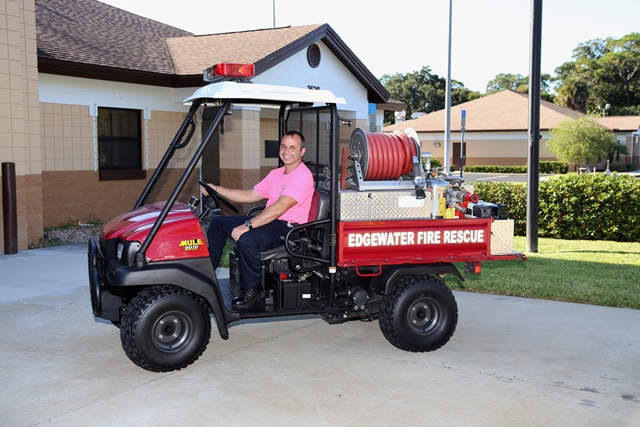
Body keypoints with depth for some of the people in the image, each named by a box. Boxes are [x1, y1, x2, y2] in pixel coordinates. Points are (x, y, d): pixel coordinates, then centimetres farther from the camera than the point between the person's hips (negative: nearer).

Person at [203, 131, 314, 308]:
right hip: (268, 220, 10)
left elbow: (279, 208, -25)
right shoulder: (276, 174, 16)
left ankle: (251, 288, -12)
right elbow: (250, 196, 16)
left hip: (287, 227, -10)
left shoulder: (303, 176, -15)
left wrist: (247, 225, -31)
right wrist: (216, 189, 7)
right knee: (218, 223, 6)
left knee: (246, 239, -34)